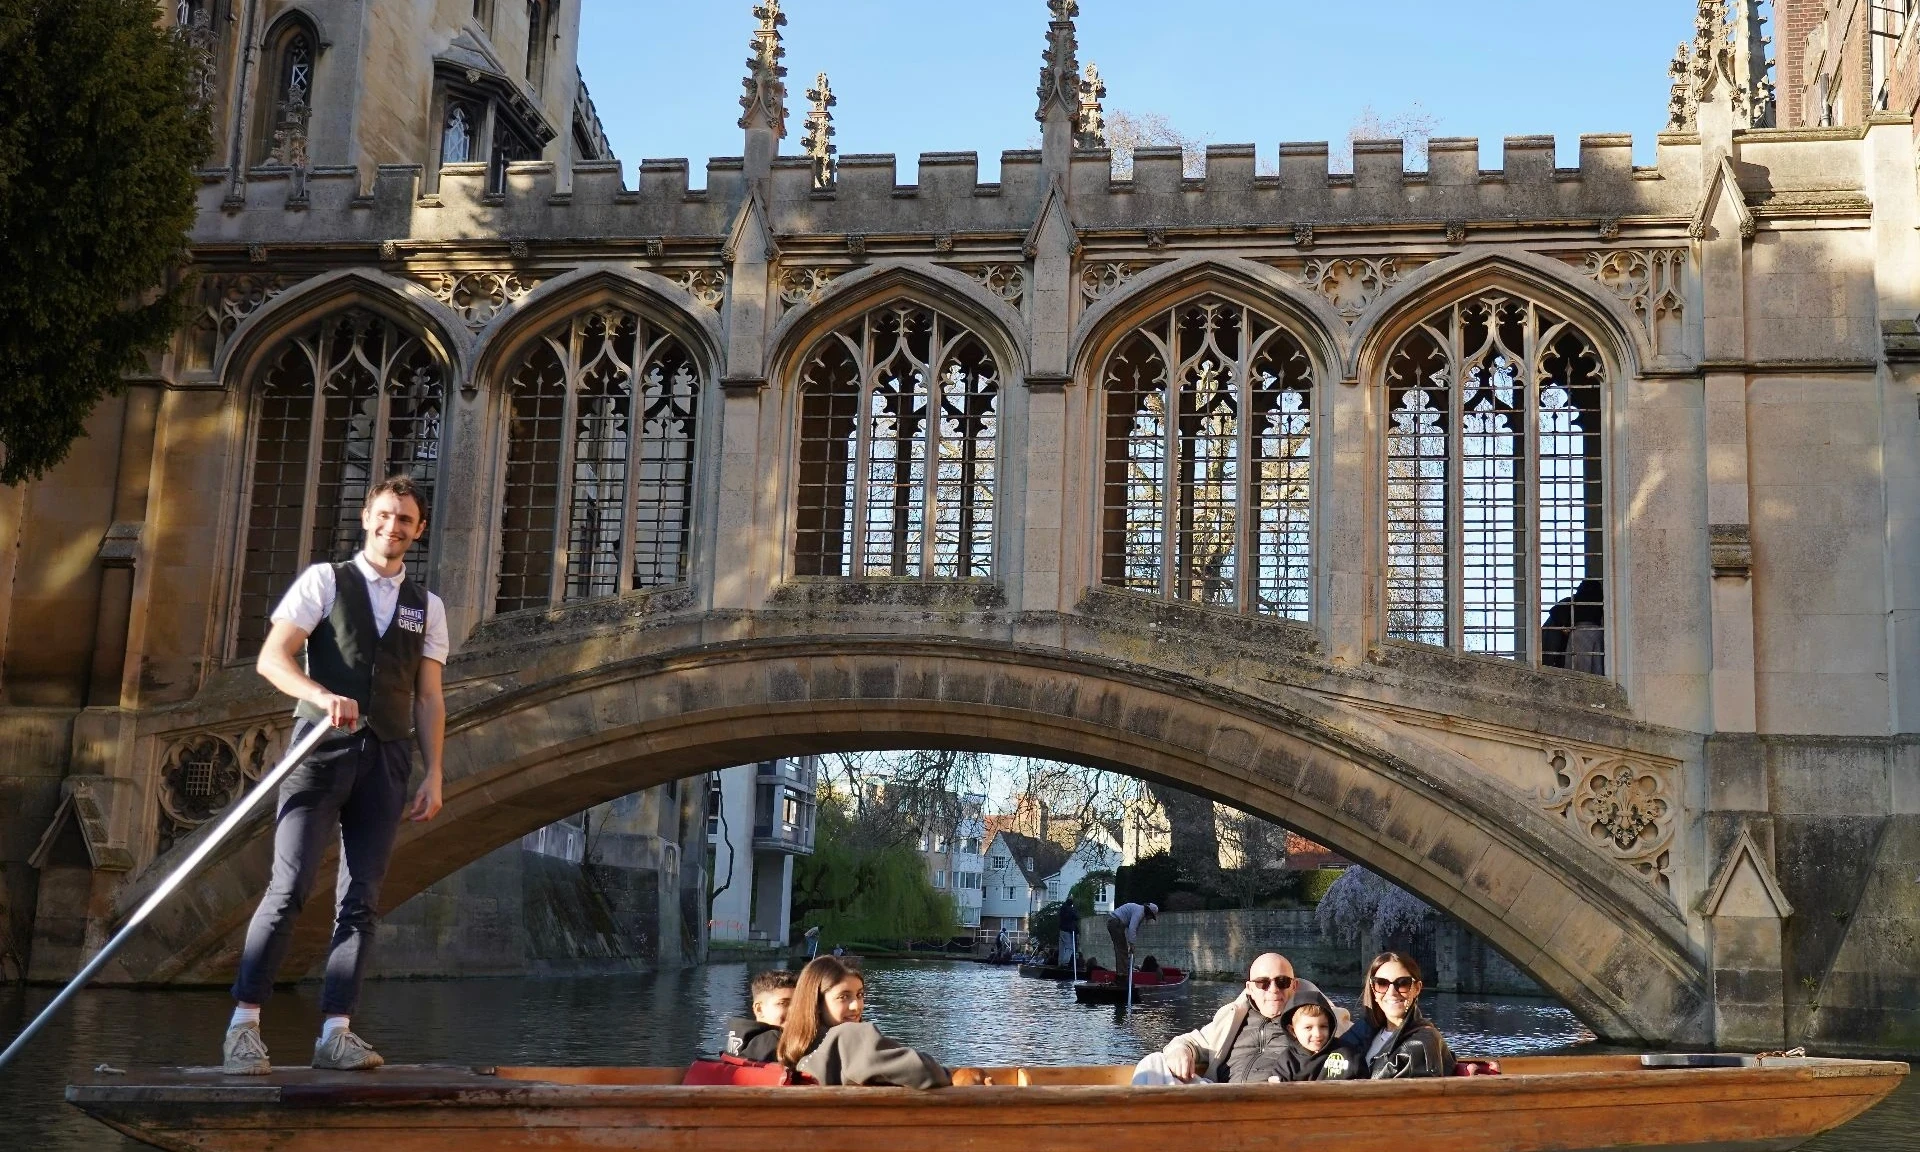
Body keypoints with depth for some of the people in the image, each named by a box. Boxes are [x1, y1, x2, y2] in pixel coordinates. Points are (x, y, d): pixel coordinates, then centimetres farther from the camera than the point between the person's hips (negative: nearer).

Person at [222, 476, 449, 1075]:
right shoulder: (325, 581, 5)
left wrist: (433, 775, 5)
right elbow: (271, 657, -6)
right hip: (322, 750, -4)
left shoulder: (427, 607, 15)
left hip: (387, 758, 4)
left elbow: (428, 698, 14)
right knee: (290, 886, -11)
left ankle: (335, 1035, 5)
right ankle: (243, 1026, -6)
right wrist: (323, 696, -24)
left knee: (361, 900, 2)